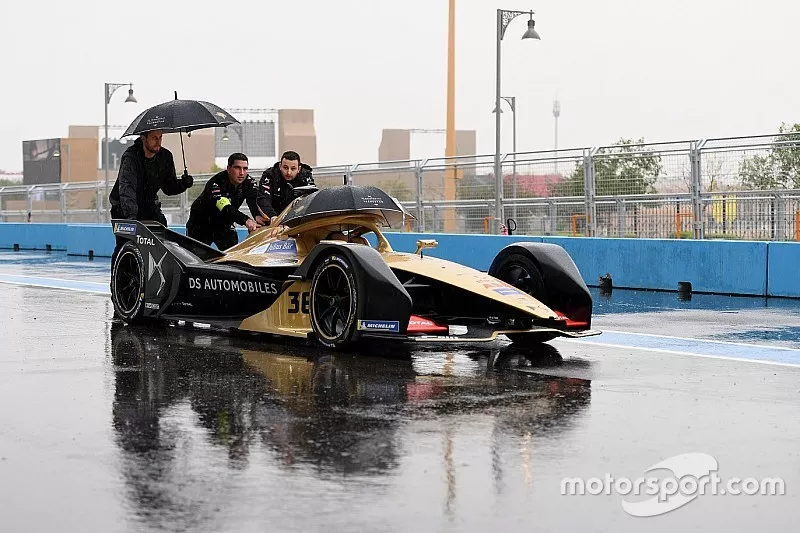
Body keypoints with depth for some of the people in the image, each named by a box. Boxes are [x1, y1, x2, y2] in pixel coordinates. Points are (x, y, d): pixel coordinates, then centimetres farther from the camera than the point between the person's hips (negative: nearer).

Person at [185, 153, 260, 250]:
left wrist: (258, 217, -54)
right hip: (201, 223, -4)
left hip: (223, 224, 4)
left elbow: (254, 202, -31)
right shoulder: (215, 183, -33)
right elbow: (226, 209, -46)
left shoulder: (249, 182, -15)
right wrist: (246, 220, -63)